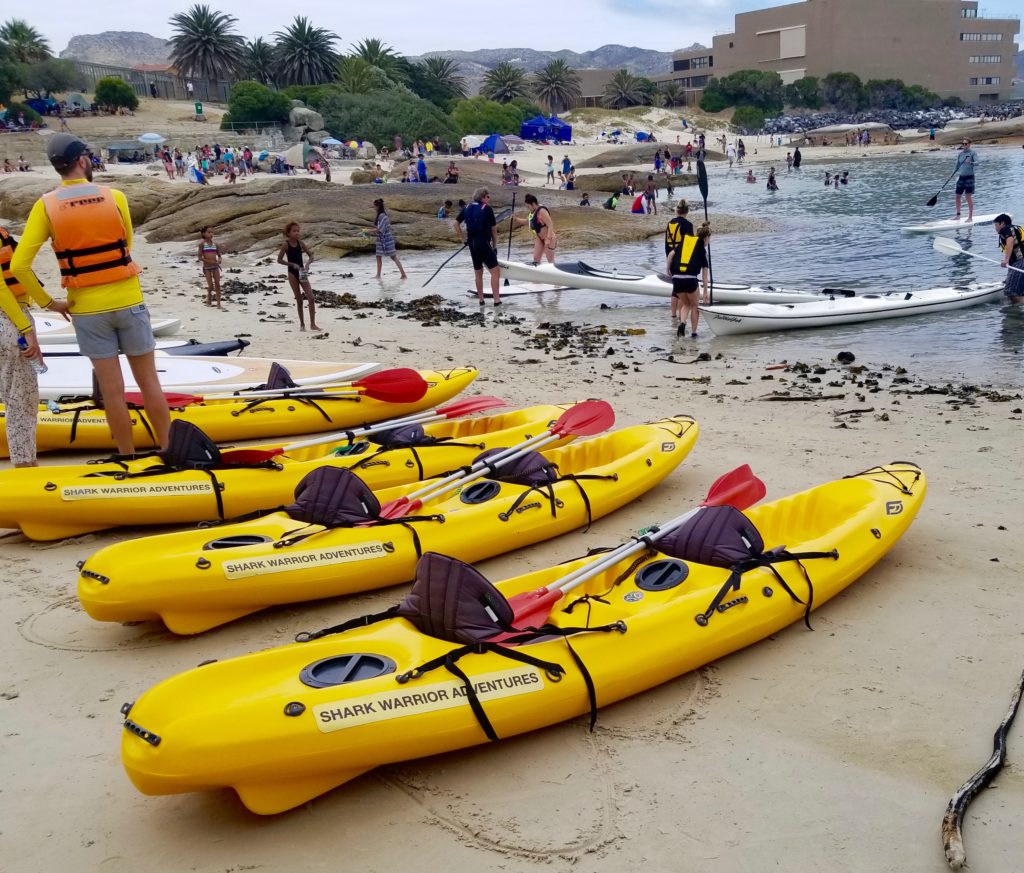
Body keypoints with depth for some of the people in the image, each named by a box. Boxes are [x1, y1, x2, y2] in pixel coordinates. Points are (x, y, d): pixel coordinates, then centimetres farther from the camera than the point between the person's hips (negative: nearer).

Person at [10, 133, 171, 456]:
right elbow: (125, 247, 4)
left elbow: (19, 265, -12)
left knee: (112, 390, 6)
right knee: (149, 382, 9)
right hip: (128, 301, 0)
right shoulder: (114, 197, -6)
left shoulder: (46, 205, -7)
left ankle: (129, 461, 15)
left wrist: (50, 303, -1)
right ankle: (169, 451, 17)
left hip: (86, 308, 0)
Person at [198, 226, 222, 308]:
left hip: (215, 266, 3)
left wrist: (219, 260, -9)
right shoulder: (202, 244, -5)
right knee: (210, 285, 0)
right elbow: (199, 257, -8)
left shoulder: (214, 244, 7)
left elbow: (219, 255, 14)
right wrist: (210, 261, -19)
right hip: (207, 267, -3)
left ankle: (219, 304, -2)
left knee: (217, 285, -3)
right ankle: (209, 301, 24)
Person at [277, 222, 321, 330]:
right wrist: (292, 264, -16)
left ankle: (313, 324, -4)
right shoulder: (286, 244, -7)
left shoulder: (300, 243, 3)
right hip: (292, 273, -3)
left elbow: (311, 256, 7)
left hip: (302, 273, 3)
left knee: (311, 298, -8)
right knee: (299, 300, 4)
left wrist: (308, 263, -13)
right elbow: (279, 260, -6)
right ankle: (302, 324, 16)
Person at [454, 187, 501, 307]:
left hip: (472, 244, 6)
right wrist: (494, 245, 8)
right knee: (495, 271, -4)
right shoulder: (487, 208, -6)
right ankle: (496, 300, -11)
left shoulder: (467, 208, 8)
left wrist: (463, 238, 15)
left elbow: (456, 223, 9)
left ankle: (481, 299, 23)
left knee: (478, 272, 18)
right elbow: (494, 229, -2)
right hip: (484, 243, -6)